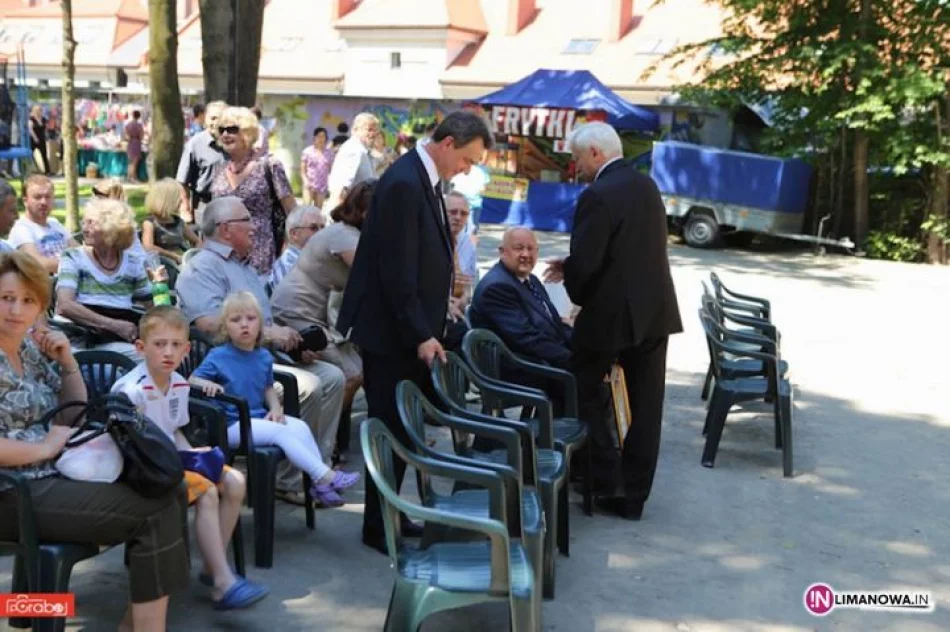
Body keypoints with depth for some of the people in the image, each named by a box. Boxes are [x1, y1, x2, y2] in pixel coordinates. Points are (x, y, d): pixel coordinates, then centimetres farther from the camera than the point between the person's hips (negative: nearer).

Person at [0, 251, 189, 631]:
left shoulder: (34, 347, 10)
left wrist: (67, 361, 3)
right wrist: (45, 447, -16)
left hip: (56, 474, 9)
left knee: (164, 491, 4)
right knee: (156, 511, -15)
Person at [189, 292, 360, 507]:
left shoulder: (264, 357, 9)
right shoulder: (218, 356, -8)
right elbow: (192, 380, -5)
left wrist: (276, 408, 1)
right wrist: (207, 384, -28)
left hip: (259, 418, 6)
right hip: (232, 425, -6)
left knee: (301, 426, -14)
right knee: (281, 432, -25)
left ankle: (321, 484, -14)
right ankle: (326, 476, -24)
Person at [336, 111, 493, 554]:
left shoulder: (425, 179, 10)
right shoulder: (404, 184, -21)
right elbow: (397, 270, -23)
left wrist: (428, 326, 11)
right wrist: (420, 335, -21)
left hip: (410, 329, 9)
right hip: (391, 332, -9)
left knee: (403, 427, 15)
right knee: (391, 429, 1)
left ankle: (388, 514, 27)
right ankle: (377, 527, 14)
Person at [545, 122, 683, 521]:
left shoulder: (597, 195, -17)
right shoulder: (647, 185, 10)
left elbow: (585, 262, -21)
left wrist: (575, 291, 1)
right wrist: (572, 267, 13)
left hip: (612, 312, -8)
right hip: (655, 311, 8)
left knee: (581, 391, 13)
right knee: (645, 407, 9)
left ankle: (607, 481, 11)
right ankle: (633, 496, 18)